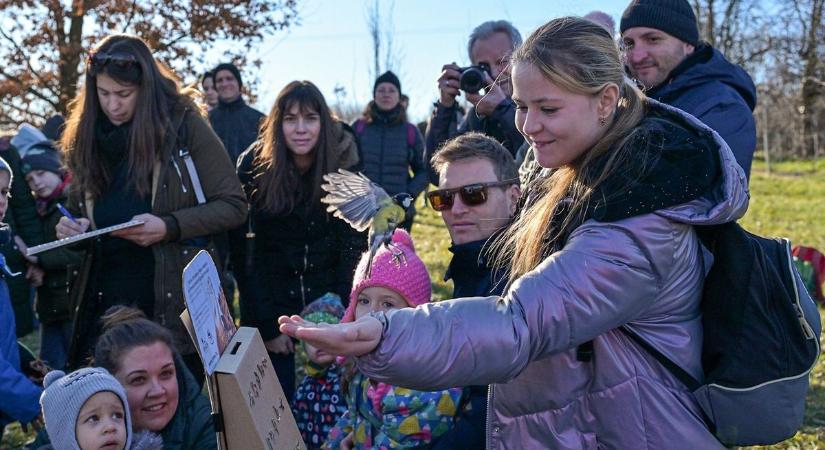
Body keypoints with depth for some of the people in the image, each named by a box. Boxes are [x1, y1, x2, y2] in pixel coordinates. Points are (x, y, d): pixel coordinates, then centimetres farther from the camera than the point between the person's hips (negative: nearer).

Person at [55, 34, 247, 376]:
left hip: (176, 301, -4)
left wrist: (169, 226, -19)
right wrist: (73, 229, -5)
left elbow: (233, 206, -5)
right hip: (104, 304, 4)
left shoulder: (183, 125, -6)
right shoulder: (85, 138, 7)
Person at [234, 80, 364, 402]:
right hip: (270, 301, -1)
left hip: (328, 301, 1)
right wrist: (266, 326, -12)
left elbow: (354, 246, -7)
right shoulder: (255, 167, -12)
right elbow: (240, 251, -10)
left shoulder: (343, 167, -9)